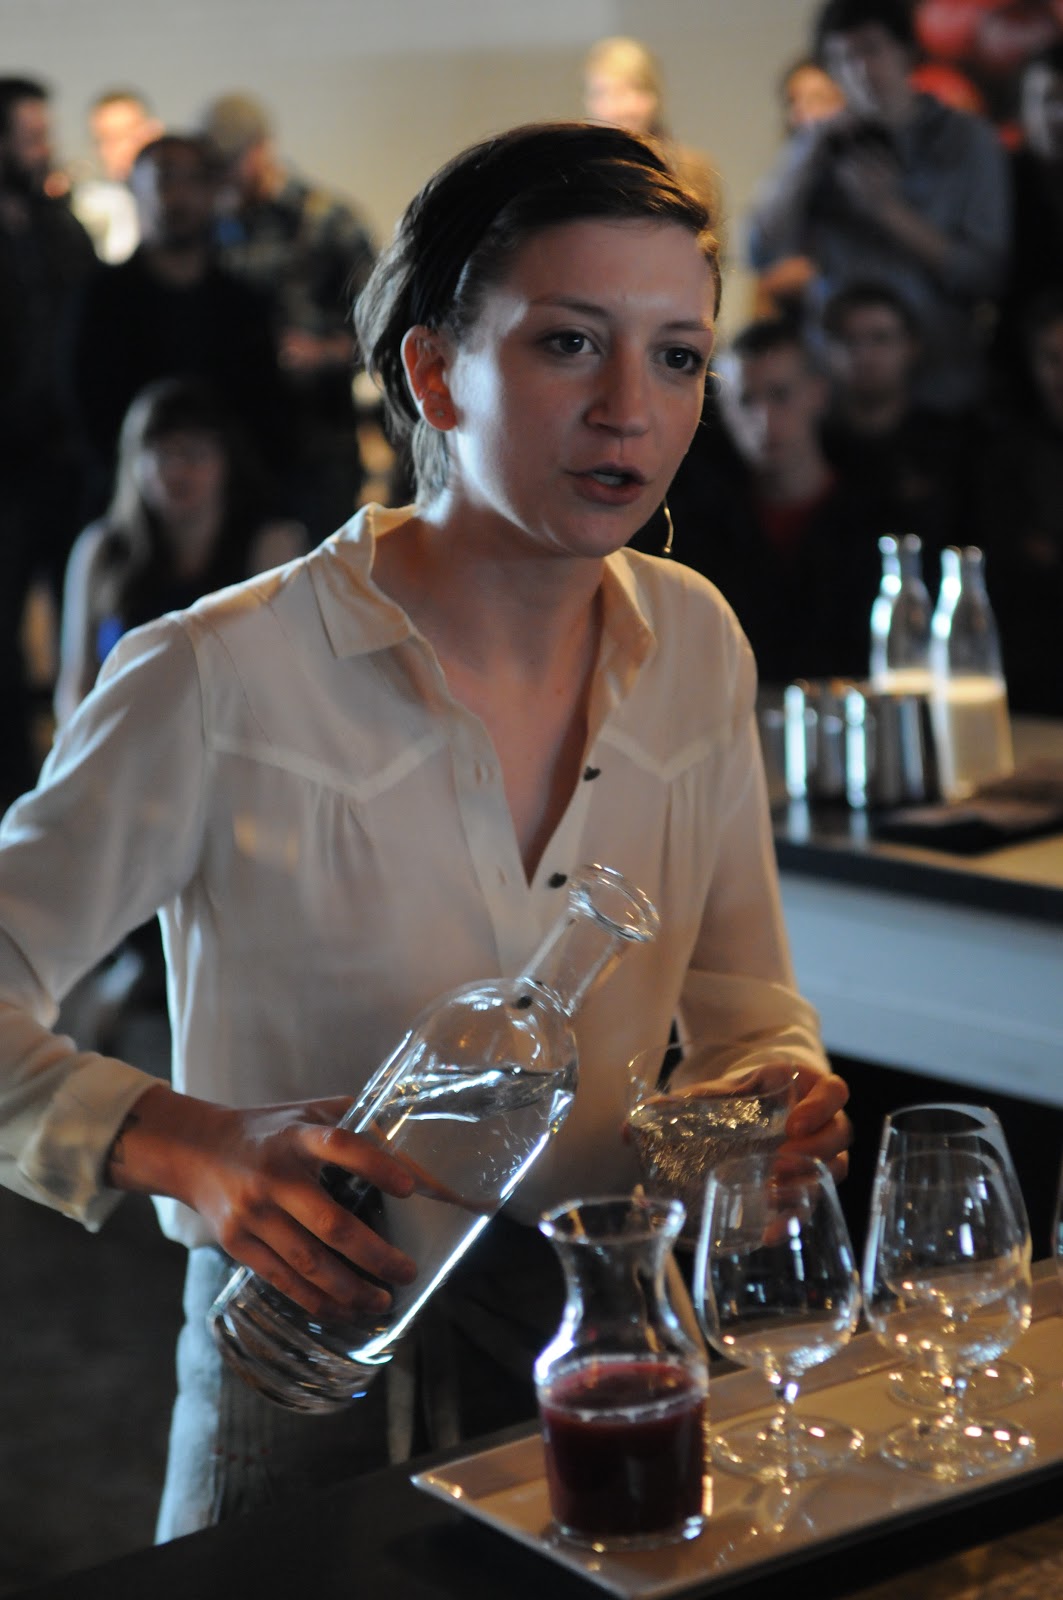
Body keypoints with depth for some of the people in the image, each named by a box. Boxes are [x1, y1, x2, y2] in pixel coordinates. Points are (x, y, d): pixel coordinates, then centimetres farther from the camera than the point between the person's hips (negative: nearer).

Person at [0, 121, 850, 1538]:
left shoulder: (694, 647, 1)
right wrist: (191, 1145, -31)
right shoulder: (218, 682, -17)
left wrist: (784, 1092, -10)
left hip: (610, 1352, 4)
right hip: (315, 1391, -3)